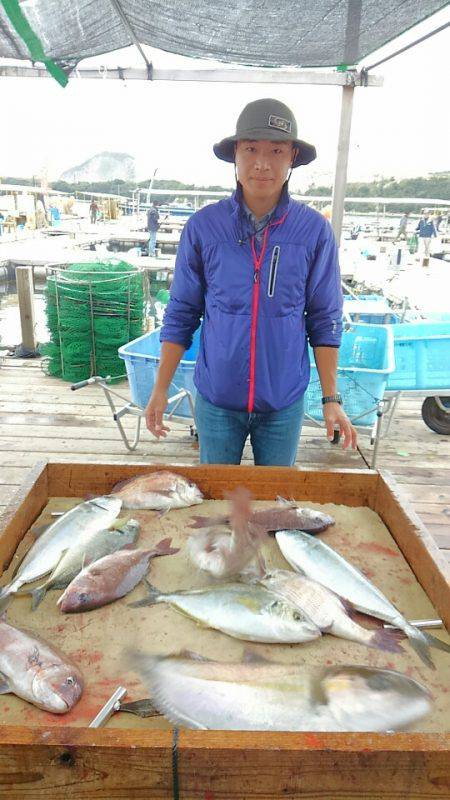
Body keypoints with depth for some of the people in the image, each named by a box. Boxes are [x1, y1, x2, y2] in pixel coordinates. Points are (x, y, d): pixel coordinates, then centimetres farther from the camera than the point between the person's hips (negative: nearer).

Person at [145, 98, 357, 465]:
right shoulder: (203, 226, -6)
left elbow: (324, 320, 0)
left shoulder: (315, 230, -6)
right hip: (216, 397, 0)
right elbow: (181, 314, 0)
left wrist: (331, 398, -2)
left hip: (284, 401, 0)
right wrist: (160, 389, 0)